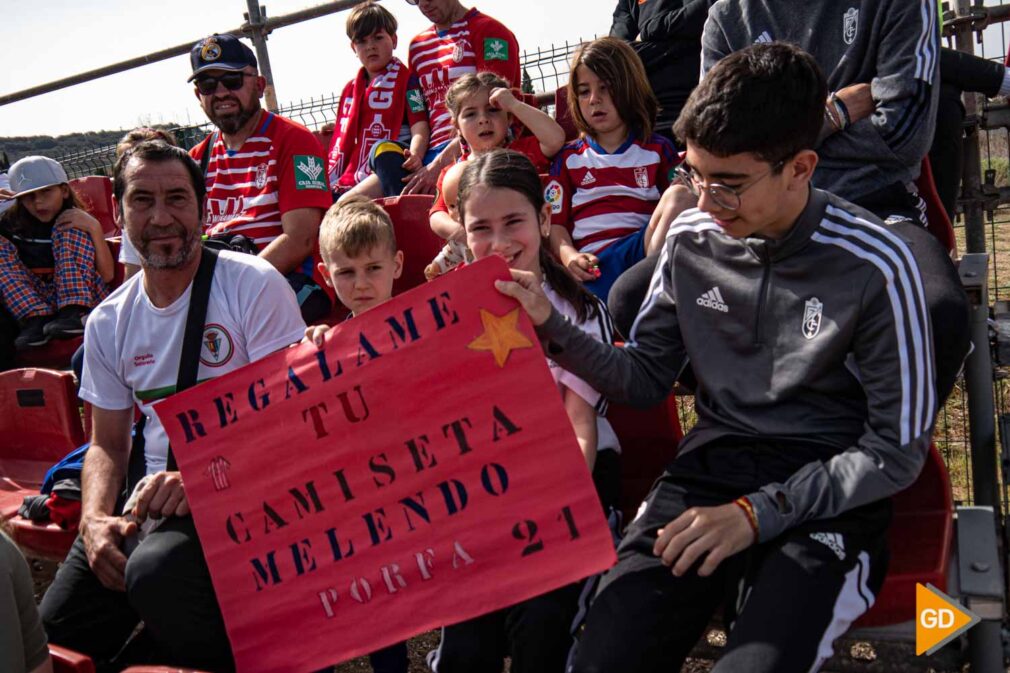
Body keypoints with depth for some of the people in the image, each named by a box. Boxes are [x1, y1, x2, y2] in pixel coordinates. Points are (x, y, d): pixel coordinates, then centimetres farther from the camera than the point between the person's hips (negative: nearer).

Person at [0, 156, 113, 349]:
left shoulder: (74, 221, 3)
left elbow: (107, 275, -8)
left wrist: (94, 228, -18)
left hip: (81, 297, -2)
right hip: (29, 302, 2)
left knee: (70, 231, -12)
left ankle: (73, 313, -31)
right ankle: (36, 319, -28)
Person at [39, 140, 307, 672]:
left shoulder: (254, 285, -7)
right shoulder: (109, 322, 11)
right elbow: (107, 443, 17)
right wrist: (95, 517, -4)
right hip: (156, 491, 6)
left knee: (156, 571, -33)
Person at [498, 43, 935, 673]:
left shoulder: (873, 264, -11)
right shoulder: (691, 238, 2)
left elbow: (899, 450, -6)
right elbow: (645, 378, 12)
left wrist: (756, 513, -15)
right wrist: (551, 326, -4)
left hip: (830, 495, -3)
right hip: (711, 465, 3)